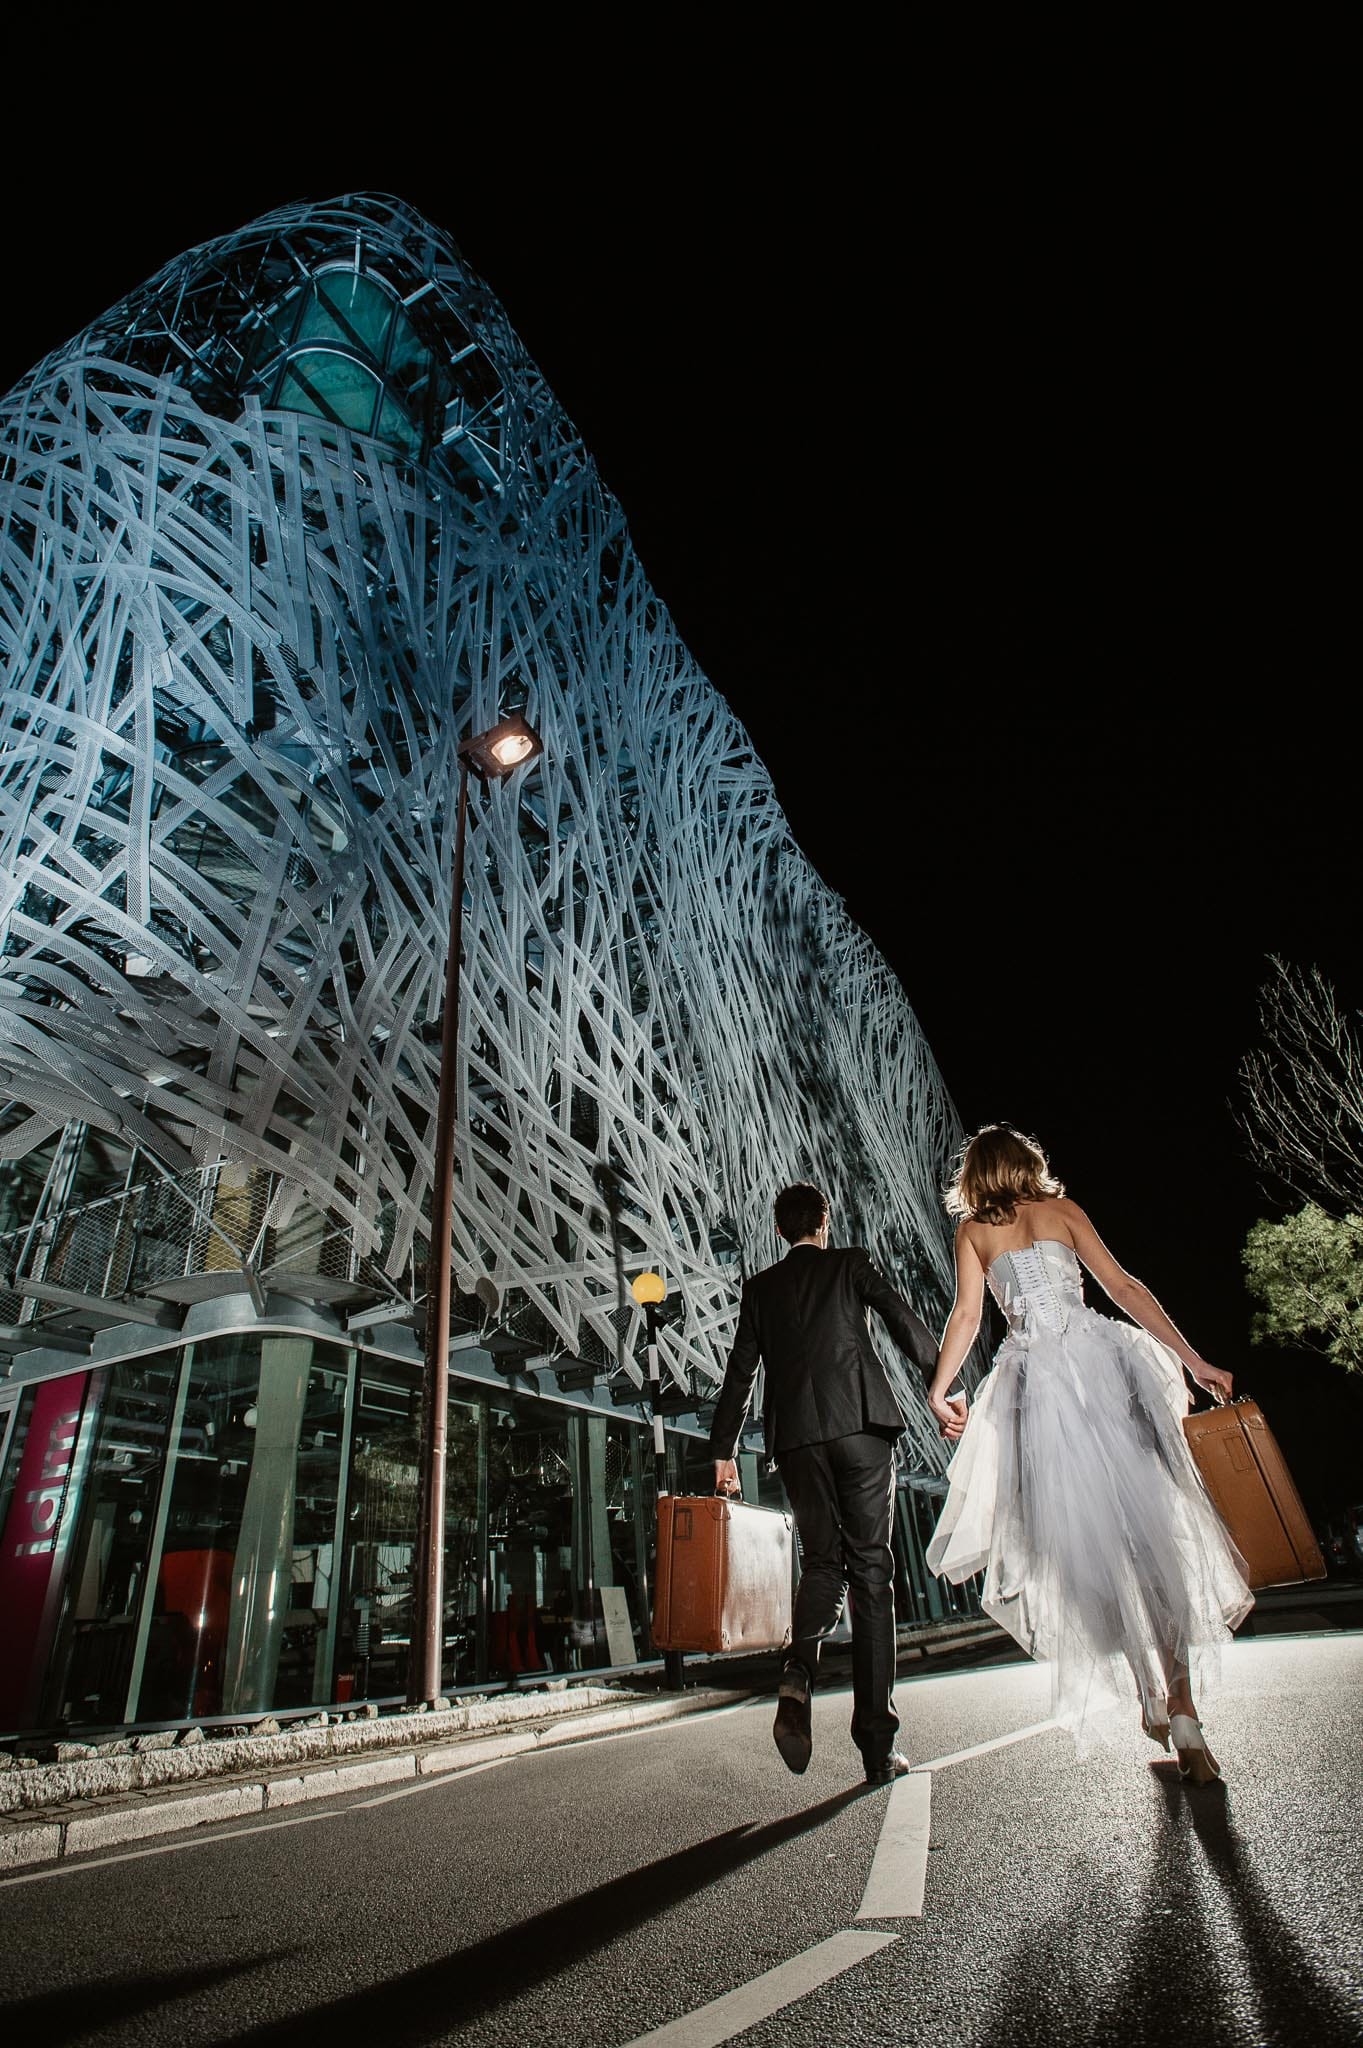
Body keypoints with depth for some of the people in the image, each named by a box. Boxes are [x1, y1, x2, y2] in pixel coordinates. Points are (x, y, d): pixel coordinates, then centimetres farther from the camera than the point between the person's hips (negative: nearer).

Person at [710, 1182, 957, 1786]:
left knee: (822, 1562, 15)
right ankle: (877, 1745, 5)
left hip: (797, 1436, 2)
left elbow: (740, 1371, 10)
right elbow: (906, 1325, -2)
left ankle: (798, 1671, -12)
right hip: (860, 1424, -2)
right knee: (870, 1569, 4)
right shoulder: (852, 1263, 8)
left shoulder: (759, 1287, 13)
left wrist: (723, 1450, 13)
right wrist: (944, 1390, 0)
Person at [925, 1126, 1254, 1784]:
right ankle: (1182, 1712, 2)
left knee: (1092, 1539, 7)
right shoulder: (1062, 1208, 14)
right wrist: (1192, 1359, 12)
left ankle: (1154, 1697, 12)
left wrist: (938, 1390, 13)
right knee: (1151, 1518, 4)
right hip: (1099, 1357, 1)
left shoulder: (972, 1229, 12)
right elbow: (1124, 1288, 9)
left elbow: (966, 1315, 6)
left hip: (1035, 1375, -1)